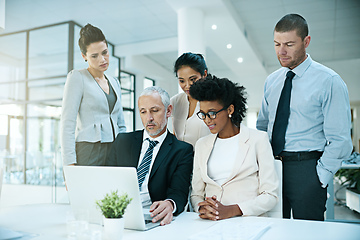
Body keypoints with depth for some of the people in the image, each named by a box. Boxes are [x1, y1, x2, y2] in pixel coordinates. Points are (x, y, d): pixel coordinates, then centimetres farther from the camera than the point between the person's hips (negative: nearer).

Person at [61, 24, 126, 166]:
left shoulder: (115, 83, 17)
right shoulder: (77, 78, 1)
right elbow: (67, 123, -7)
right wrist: (70, 164, -14)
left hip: (115, 154, 5)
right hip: (88, 154, -5)